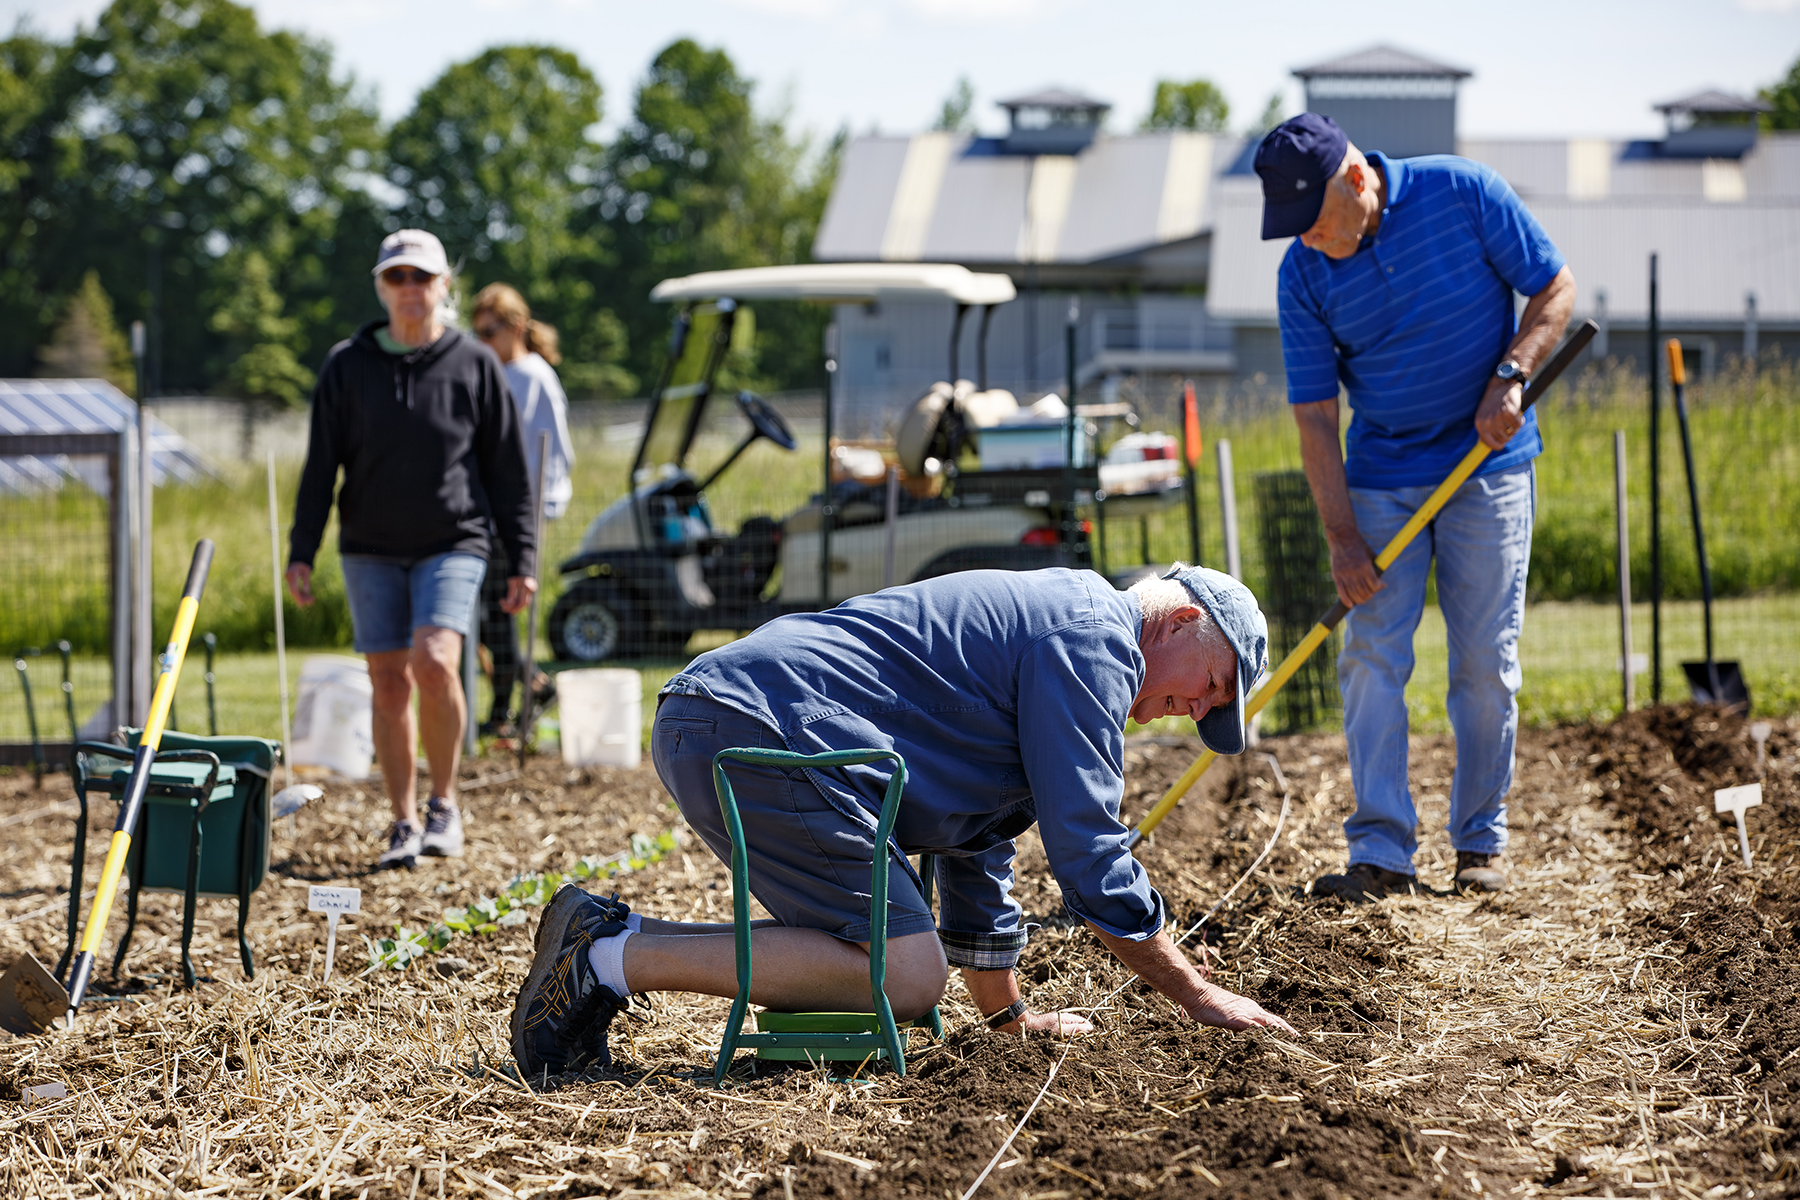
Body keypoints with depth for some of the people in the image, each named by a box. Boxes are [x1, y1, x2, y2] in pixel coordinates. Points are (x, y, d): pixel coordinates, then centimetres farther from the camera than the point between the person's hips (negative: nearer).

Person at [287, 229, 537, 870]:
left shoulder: (475, 365, 2)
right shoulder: (347, 365, 5)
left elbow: (508, 470, 5)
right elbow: (320, 467, 5)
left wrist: (522, 559, 2)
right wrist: (302, 552, -3)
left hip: (453, 544, -2)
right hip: (371, 551, 2)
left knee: (435, 662, -21)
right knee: (389, 685, 1)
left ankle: (444, 805, -4)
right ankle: (405, 824, 11)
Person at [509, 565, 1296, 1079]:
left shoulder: (1039, 621, 30)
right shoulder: (1092, 636, -3)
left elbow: (974, 848, 37)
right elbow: (1086, 851, -8)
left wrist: (1008, 1017, 39)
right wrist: (1195, 995, 0)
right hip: (759, 734, -11)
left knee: (879, 951, 12)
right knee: (906, 978, -13)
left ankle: (608, 941, 8)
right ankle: (617, 956, -14)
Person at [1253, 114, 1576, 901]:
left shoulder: (1463, 194, -13)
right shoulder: (1305, 274, -9)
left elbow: (1556, 289, -3)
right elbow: (1314, 414, -7)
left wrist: (1508, 378, -18)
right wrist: (1342, 537, -13)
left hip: (1489, 462, -1)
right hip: (1381, 476, 1)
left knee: (1486, 661, 0)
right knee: (1371, 655, -8)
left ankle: (1480, 840, 12)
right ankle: (1381, 852, -8)